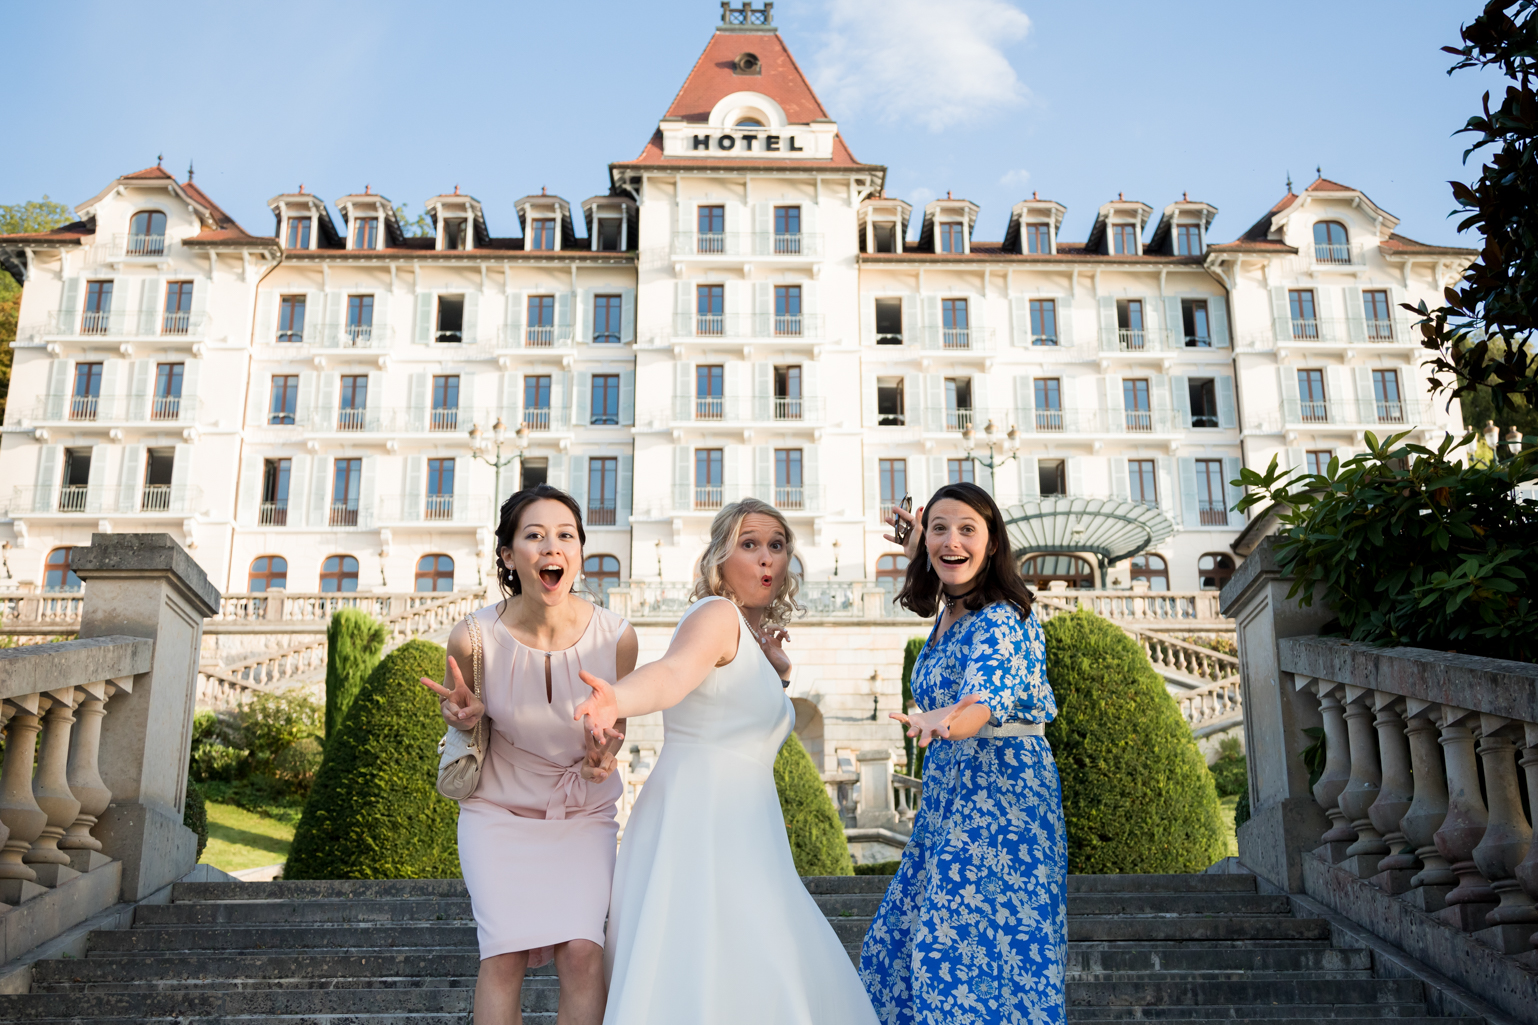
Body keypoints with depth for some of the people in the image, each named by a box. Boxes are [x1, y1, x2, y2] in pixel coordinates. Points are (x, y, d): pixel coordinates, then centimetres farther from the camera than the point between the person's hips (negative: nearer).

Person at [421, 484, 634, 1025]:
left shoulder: (616, 636, -15)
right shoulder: (474, 636, -17)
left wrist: (603, 756, -16)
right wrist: (464, 716, -18)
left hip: (583, 816, 1)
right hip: (499, 813, 0)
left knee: (582, 951, -15)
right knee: (504, 954, -13)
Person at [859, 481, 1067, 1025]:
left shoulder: (1001, 618, -15)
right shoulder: (949, 612, 10)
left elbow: (986, 698, -34)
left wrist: (941, 723, -52)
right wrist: (914, 549, 31)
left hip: (999, 793, -9)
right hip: (948, 794, 9)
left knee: (970, 950, -12)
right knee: (900, 945, 12)